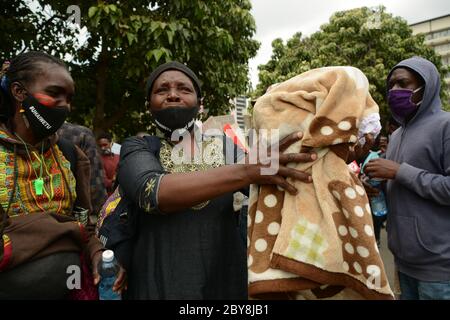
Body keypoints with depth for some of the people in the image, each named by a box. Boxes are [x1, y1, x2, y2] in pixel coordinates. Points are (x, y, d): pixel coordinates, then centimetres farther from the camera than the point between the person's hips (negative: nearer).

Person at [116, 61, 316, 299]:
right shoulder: (136, 148, -3)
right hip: (157, 285, -1)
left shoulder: (225, 148, 1)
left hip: (224, 282, 2)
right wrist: (246, 171, -32)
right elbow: (151, 191, -24)